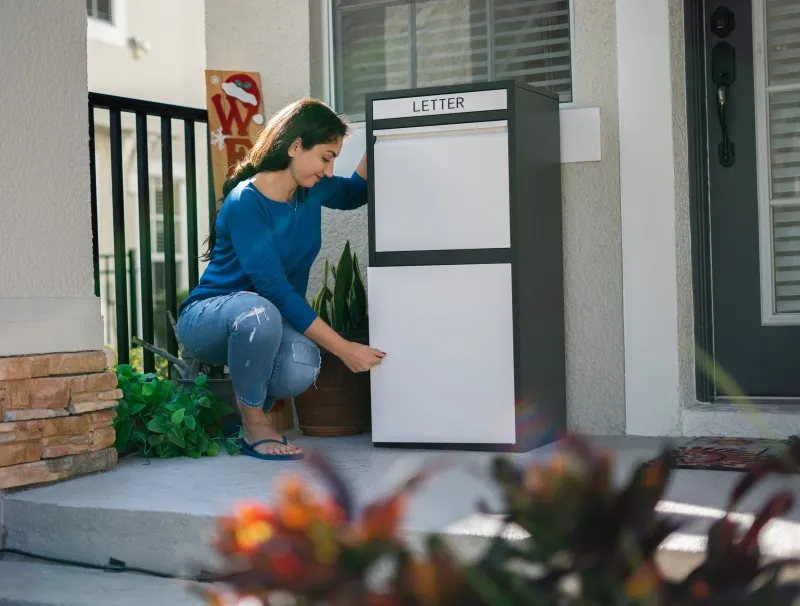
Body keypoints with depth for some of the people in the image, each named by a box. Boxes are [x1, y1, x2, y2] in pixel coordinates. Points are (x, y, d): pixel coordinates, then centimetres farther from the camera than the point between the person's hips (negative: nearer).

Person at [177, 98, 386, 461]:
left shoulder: (310, 190, -2)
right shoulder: (246, 202, -24)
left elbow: (355, 193, 22)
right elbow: (275, 289, -30)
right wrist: (344, 349, -31)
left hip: (264, 321, 5)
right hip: (207, 316, -5)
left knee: (301, 370, -32)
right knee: (258, 313, -41)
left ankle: (253, 406, 4)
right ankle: (253, 427, -18)